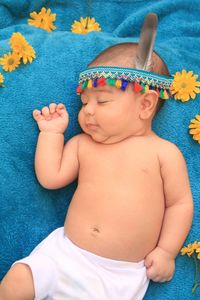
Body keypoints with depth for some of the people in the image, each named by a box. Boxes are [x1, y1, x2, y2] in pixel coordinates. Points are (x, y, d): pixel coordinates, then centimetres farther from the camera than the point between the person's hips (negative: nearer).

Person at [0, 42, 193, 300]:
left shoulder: (164, 152, -1)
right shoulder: (81, 144, 9)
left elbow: (180, 203, 1)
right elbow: (50, 178, 6)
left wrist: (166, 251, -5)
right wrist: (51, 133, 7)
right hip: (65, 253, 3)